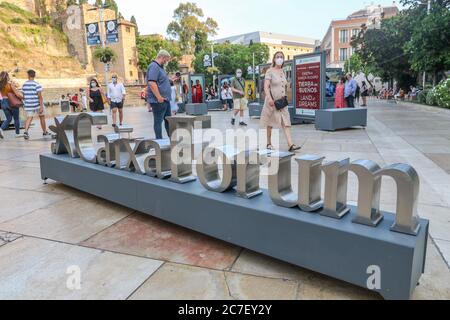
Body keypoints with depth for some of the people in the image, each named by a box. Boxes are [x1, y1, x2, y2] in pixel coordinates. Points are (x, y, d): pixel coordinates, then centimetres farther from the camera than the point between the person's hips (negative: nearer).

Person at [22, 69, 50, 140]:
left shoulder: (24, 85, 5)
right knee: (42, 117, 15)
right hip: (37, 104, -3)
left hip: (28, 105, 3)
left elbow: (24, 96, 12)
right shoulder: (37, 85, -11)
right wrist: (41, 107, -17)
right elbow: (40, 96, -17)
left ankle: (26, 131, -23)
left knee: (29, 118, 0)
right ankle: (44, 132, 26)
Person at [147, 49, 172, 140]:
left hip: (165, 100, 11)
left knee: (168, 120, 15)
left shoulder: (160, 67, 18)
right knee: (158, 121, -3)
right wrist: (159, 97, -25)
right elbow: (151, 83, -25)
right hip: (159, 101, -11)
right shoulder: (154, 66, -14)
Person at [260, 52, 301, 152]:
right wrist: (269, 98, -29)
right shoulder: (270, 71, -7)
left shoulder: (283, 72, 13)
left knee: (286, 122, -5)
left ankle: (291, 145, -12)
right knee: (270, 123, 6)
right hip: (272, 101, -5)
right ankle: (269, 143, 20)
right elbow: (266, 87, -17)